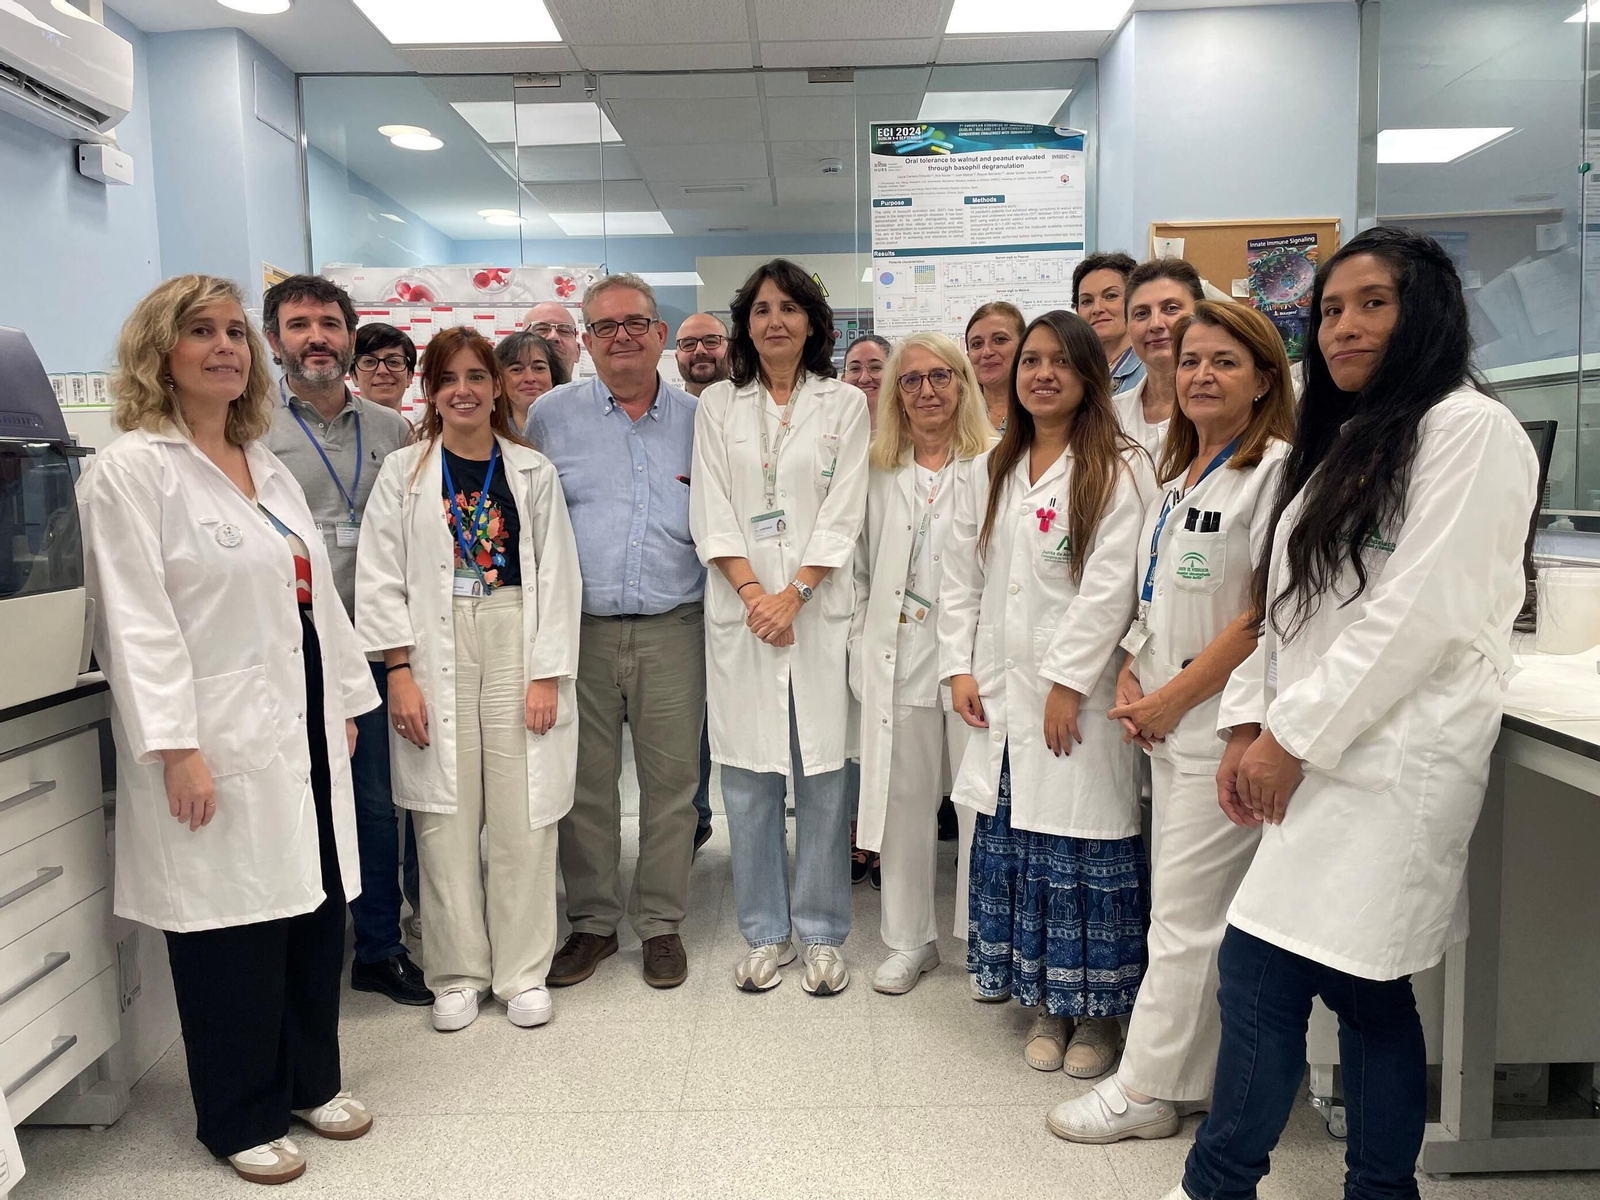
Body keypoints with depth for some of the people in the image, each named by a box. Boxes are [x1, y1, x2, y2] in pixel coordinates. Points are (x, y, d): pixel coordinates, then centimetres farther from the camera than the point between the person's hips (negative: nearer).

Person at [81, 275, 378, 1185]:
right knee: (234, 929, 3)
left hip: (306, 731, 7)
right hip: (220, 743, -7)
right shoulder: (133, 469, -7)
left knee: (318, 911, 13)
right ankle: (243, 1119, 22)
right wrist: (176, 747, -19)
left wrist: (347, 699, 15)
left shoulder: (268, 466, 16)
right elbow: (139, 622, -14)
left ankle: (313, 1079, 32)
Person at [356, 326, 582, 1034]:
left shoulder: (533, 471, 7)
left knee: (523, 815, 2)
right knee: (446, 815, 4)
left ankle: (524, 972, 17)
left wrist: (547, 674, -4)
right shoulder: (403, 472, 6)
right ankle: (458, 975, 19)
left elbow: (556, 577, 3)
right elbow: (380, 579, 2)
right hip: (433, 651, 0)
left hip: (517, 645, 0)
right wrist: (400, 671, -7)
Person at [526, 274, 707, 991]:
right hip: (579, 630, 0)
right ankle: (592, 921, 24)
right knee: (584, 782, 7)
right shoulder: (551, 417, 6)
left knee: (671, 781, 5)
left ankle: (660, 922, 22)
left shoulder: (697, 421, 9)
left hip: (672, 630, 0)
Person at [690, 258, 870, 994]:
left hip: (818, 608, -1)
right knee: (748, 775, 4)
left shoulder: (844, 405, 7)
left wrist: (792, 595, -11)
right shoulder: (717, 405, 10)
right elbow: (711, 513, 2)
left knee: (822, 773, 2)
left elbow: (843, 514, -1)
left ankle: (822, 934, 17)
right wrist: (753, 593, -10)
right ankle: (765, 933, 19)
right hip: (740, 608, 1)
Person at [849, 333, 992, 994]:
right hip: (898, 659, 4)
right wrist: (863, 651, 7)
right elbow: (861, 570, 14)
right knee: (903, 799, 10)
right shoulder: (879, 473, 12)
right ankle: (909, 941, 25)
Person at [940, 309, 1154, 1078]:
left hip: (1078, 695, -5)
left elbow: (1111, 585, -12)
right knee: (1009, 846, 9)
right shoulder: (991, 473, 15)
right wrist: (959, 667, 5)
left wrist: (1069, 682, -15)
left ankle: (1095, 1013, 19)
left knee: (1084, 852, 0)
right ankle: (1043, 1004, 26)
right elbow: (961, 576, 14)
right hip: (1001, 697, 6)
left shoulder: (1118, 470, -4)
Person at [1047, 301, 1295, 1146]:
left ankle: (1150, 1089, 12)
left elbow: (1264, 610, -16)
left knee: (1185, 912, 0)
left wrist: (1175, 695, -13)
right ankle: (1193, 1075, 26)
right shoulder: (1174, 475, 16)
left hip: (1222, 713, -8)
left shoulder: (1276, 468, -10)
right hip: (1164, 714, 8)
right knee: (1183, 904, 14)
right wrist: (1130, 677, 6)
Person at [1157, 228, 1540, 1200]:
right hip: (1319, 756, 7)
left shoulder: (1471, 429, -6)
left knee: (1264, 973, -7)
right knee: (1366, 989, 12)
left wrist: (1294, 738, -14)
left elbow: (1424, 611, -15)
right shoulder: (1341, 442, 20)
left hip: (1393, 754, -7)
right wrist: (1250, 722, 6)